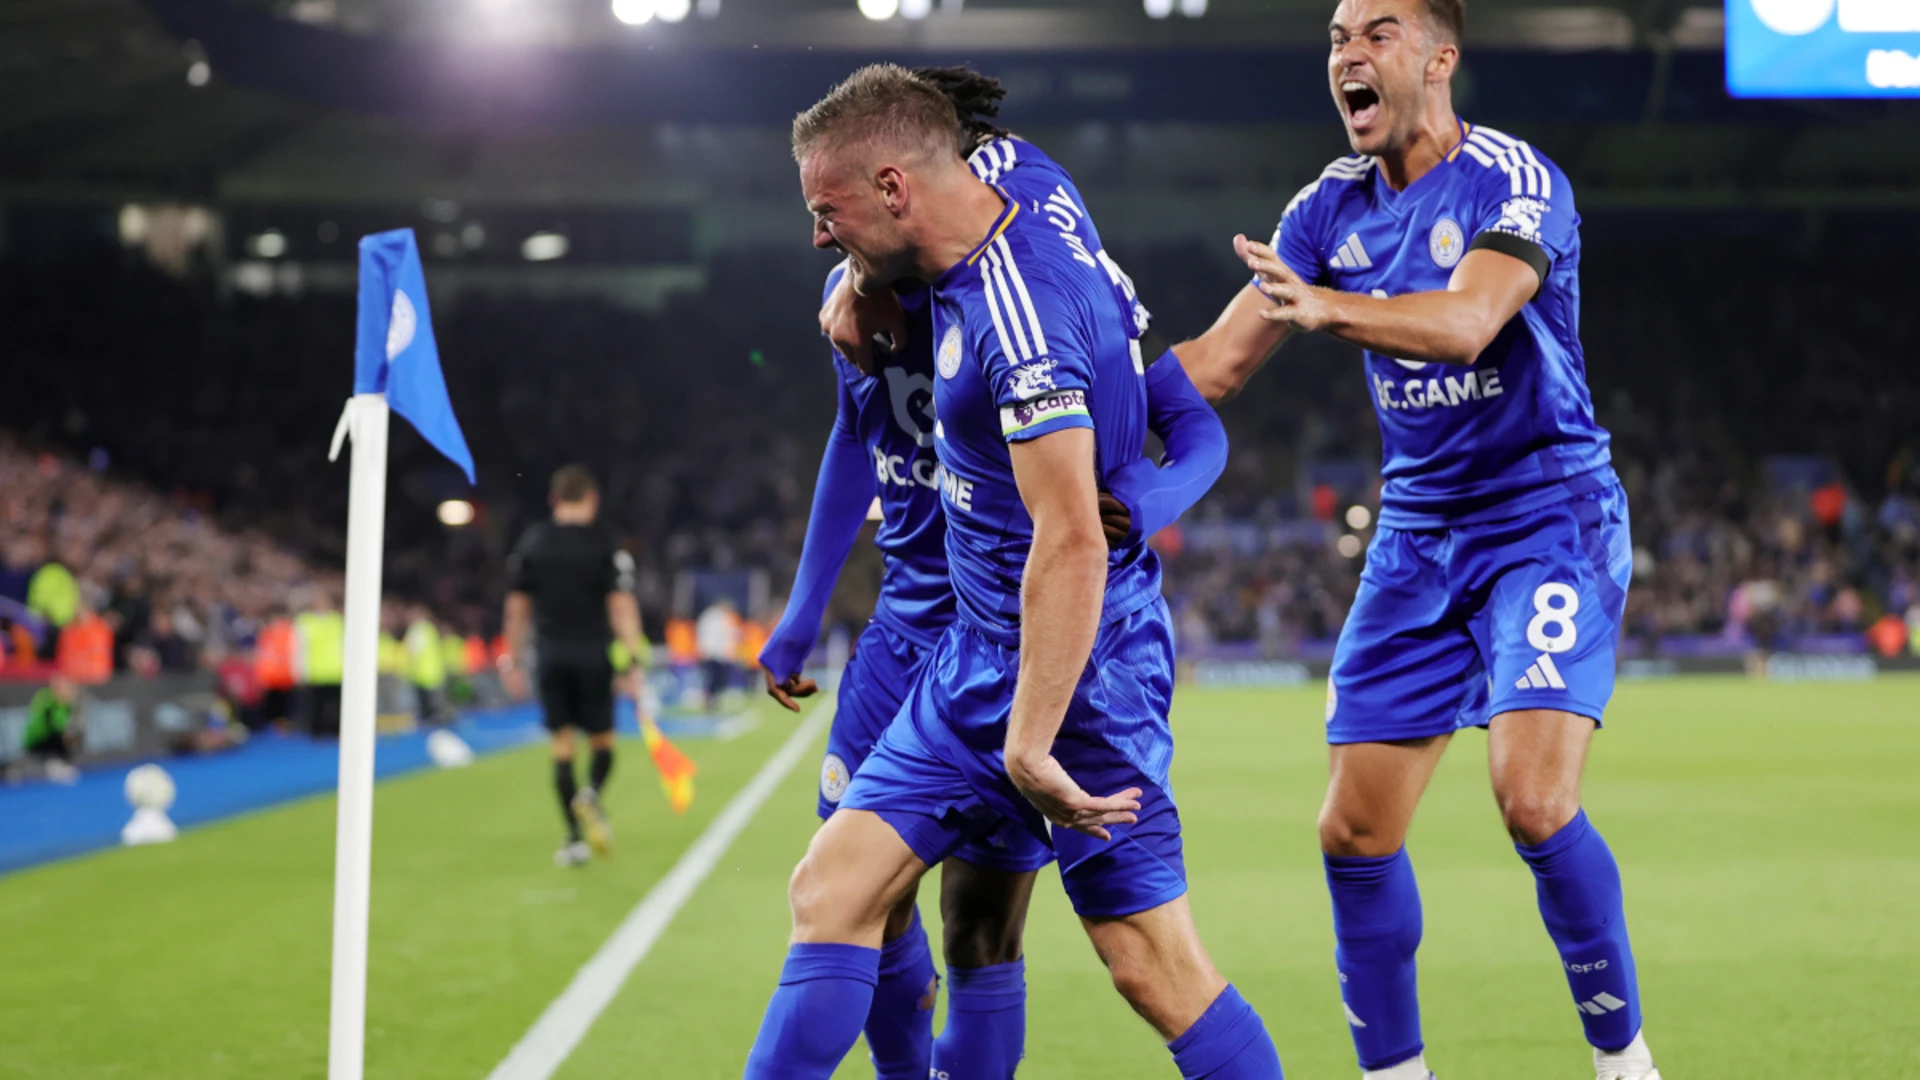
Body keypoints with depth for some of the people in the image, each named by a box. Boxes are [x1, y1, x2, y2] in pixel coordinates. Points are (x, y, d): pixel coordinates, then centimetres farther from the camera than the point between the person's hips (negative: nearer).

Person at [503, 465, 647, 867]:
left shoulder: (531, 542, 6)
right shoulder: (604, 544, -4)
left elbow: (517, 606, 8)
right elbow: (622, 606, -9)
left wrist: (515, 661, 15)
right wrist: (633, 660, -10)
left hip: (551, 653, 2)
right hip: (594, 652, -2)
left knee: (562, 743, 5)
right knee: (602, 740, 8)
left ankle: (574, 837, 0)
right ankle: (591, 793, -24)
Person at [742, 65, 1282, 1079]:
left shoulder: (1020, 312, -24)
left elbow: (1072, 545, -29)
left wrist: (1030, 745, -29)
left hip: (1065, 664, -10)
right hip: (978, 652, 10)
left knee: (1156, 968, -5)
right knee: (832, 892, 6)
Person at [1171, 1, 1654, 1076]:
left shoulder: (1514, 181, -14)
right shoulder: (1331, 208, 5)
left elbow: (1467, 322, -32)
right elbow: (1216, 364, 7)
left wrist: (1327, 307, -48)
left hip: (1549, 519, -6)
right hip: (1419, 536, 6)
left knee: (1535, 800, -21)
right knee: (1355, 831, 0)